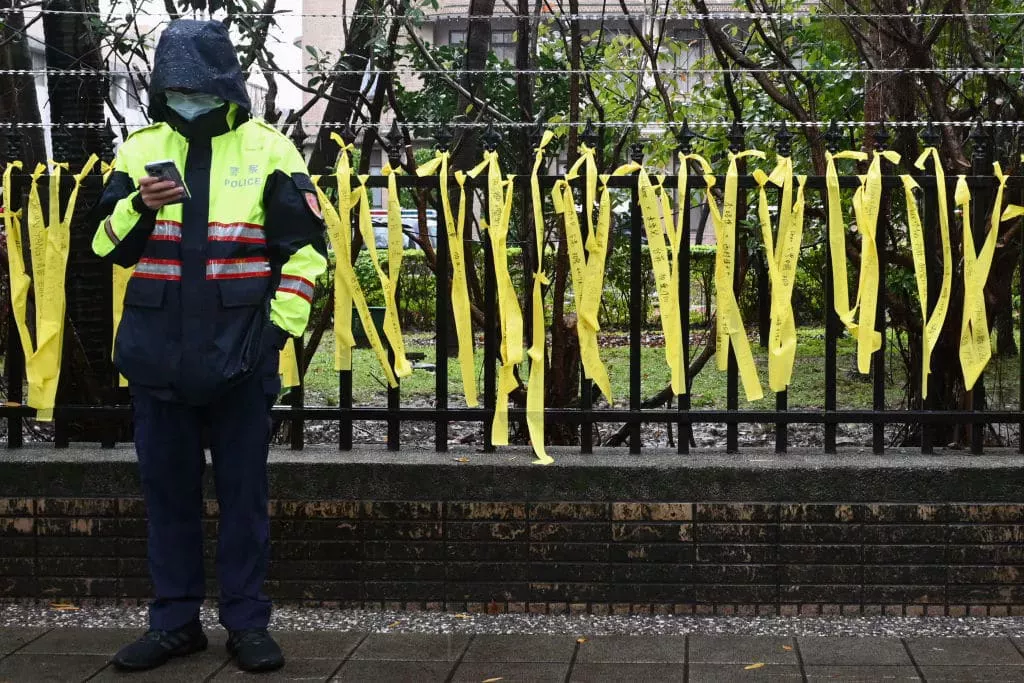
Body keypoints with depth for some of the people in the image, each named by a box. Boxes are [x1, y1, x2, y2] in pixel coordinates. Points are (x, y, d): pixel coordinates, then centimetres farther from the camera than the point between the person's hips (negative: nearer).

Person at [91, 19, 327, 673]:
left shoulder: (268, 150, 1)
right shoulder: (140, 149, 9)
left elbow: (308, 246, 2)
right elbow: (108, 247, 7)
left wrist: (281, 324, -6)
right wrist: (137, 207, -12)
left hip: (240, 352, -3)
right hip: (158, 350, 3)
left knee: (244, 492, 4)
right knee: (168, 490, 9)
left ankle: (248, 623, 14)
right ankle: (176, 621, 20)